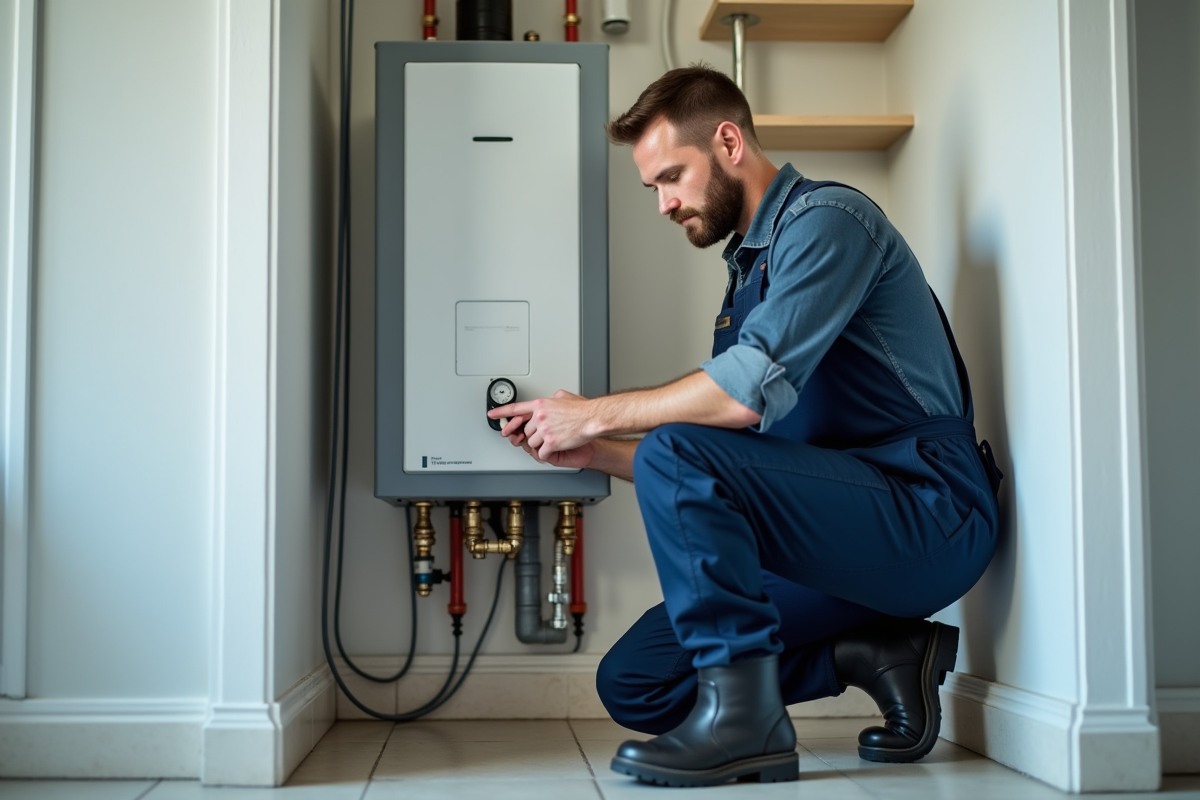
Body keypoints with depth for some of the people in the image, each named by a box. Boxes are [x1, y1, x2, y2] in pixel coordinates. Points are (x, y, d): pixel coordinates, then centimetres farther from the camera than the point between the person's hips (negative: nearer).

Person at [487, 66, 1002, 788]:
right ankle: (876, 654, 4)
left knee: (673, 453, -27)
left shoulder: (826, 218, -8)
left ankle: (743, 713, -18)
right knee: (632, 683, 1)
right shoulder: (748, 271, 21)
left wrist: (596, 414, -12)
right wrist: (594, 452, 6)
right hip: (856, 534, 9)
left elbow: (753, 390, -24)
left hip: (929, 514, -9)